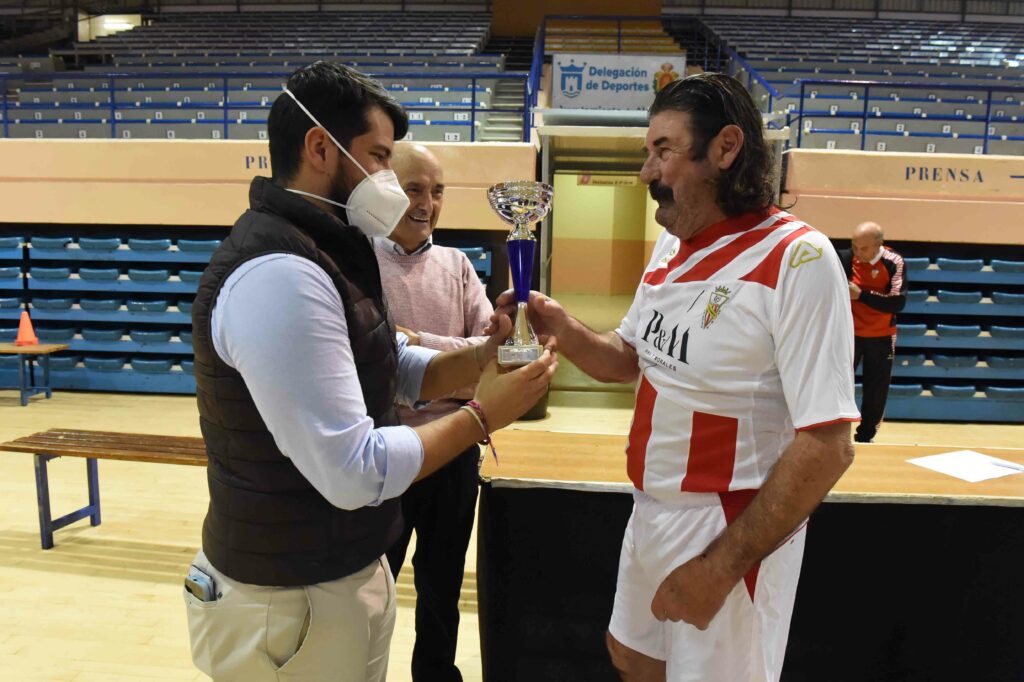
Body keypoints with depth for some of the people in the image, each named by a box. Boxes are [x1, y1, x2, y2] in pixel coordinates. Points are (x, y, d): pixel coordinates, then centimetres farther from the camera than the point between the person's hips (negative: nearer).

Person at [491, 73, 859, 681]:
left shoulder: (797, 260, -21)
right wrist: (563, 329, -8)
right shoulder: (669, 248, 4)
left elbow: (827, 446, -23)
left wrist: (720, 566, -21)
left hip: (732, 531, -7)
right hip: (651, 511, 8)